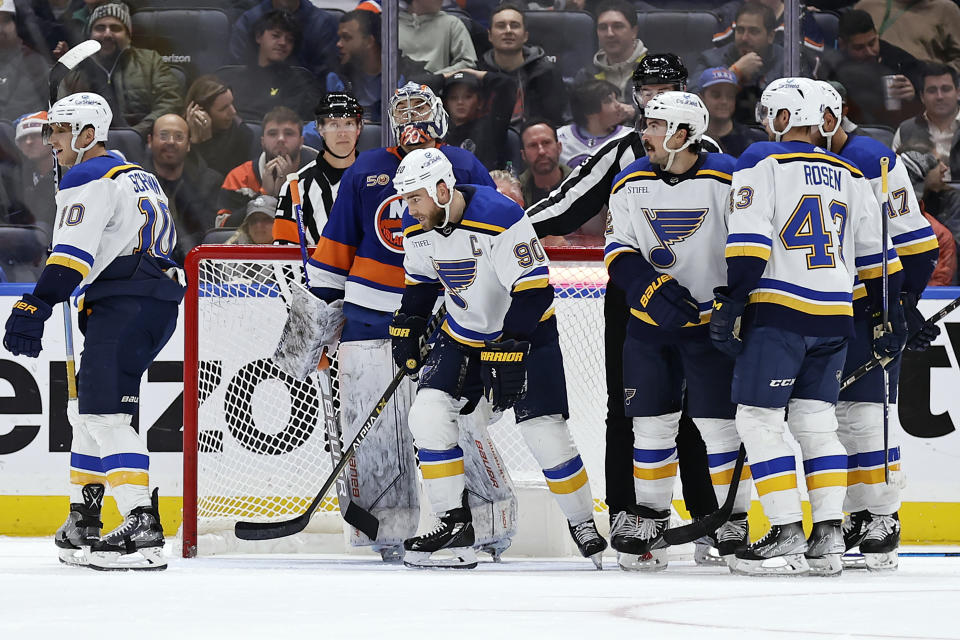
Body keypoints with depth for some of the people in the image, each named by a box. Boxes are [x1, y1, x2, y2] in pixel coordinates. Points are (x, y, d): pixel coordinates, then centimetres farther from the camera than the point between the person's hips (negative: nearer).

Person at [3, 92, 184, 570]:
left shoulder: (89, 180, -6)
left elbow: (73, 252, -18)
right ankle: (82, 524, 22)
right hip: (159, 304, 10)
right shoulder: (137, 177, 26)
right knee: (86, 407, 18)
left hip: (127, 305, -10)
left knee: (104, 411, -16)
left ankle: (143, 529, -27)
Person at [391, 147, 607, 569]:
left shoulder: (500, 218, -29)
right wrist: (406, 329, 6)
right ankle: (455, 525, -6)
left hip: (526, 333, -6)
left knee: (546, 435, -11)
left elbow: (533, 291, -28)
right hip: (463, 338, 6)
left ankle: (583, 525, 10)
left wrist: (508, 353, -31)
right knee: (428, 415, -13)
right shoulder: (417, 229, -6)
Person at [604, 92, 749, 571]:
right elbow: (619, 251, 0)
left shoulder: (727, 181, -12)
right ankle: (649, 521, 16)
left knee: (717, 422, -4)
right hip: (651, 322, 4)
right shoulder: (630, 184, 1)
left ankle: (734, 523, 7)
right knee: (650, 422, 6)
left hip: (712, 322, -4)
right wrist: (652, 288, -17)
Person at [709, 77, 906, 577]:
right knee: (815, 422, 11)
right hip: (835, 317, 6)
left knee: (758, 420, -3)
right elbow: (875, 254, 18)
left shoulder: (762, 164, -2)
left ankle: (787, 538, -9)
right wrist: (888, 316, 23)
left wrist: (730, 304, -13)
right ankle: (828, 537, 4)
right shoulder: (850, 177, 16)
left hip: (778, 310, -6)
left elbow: (749, 243, -13)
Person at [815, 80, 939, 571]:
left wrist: (903, 304, -15)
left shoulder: (874, 163, -11)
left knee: (864, 414, -10)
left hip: (870, 310, -7)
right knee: (827, 416, 6)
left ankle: (881, 521, -5)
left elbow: (915, 243, -10)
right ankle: (851, 517, 13)